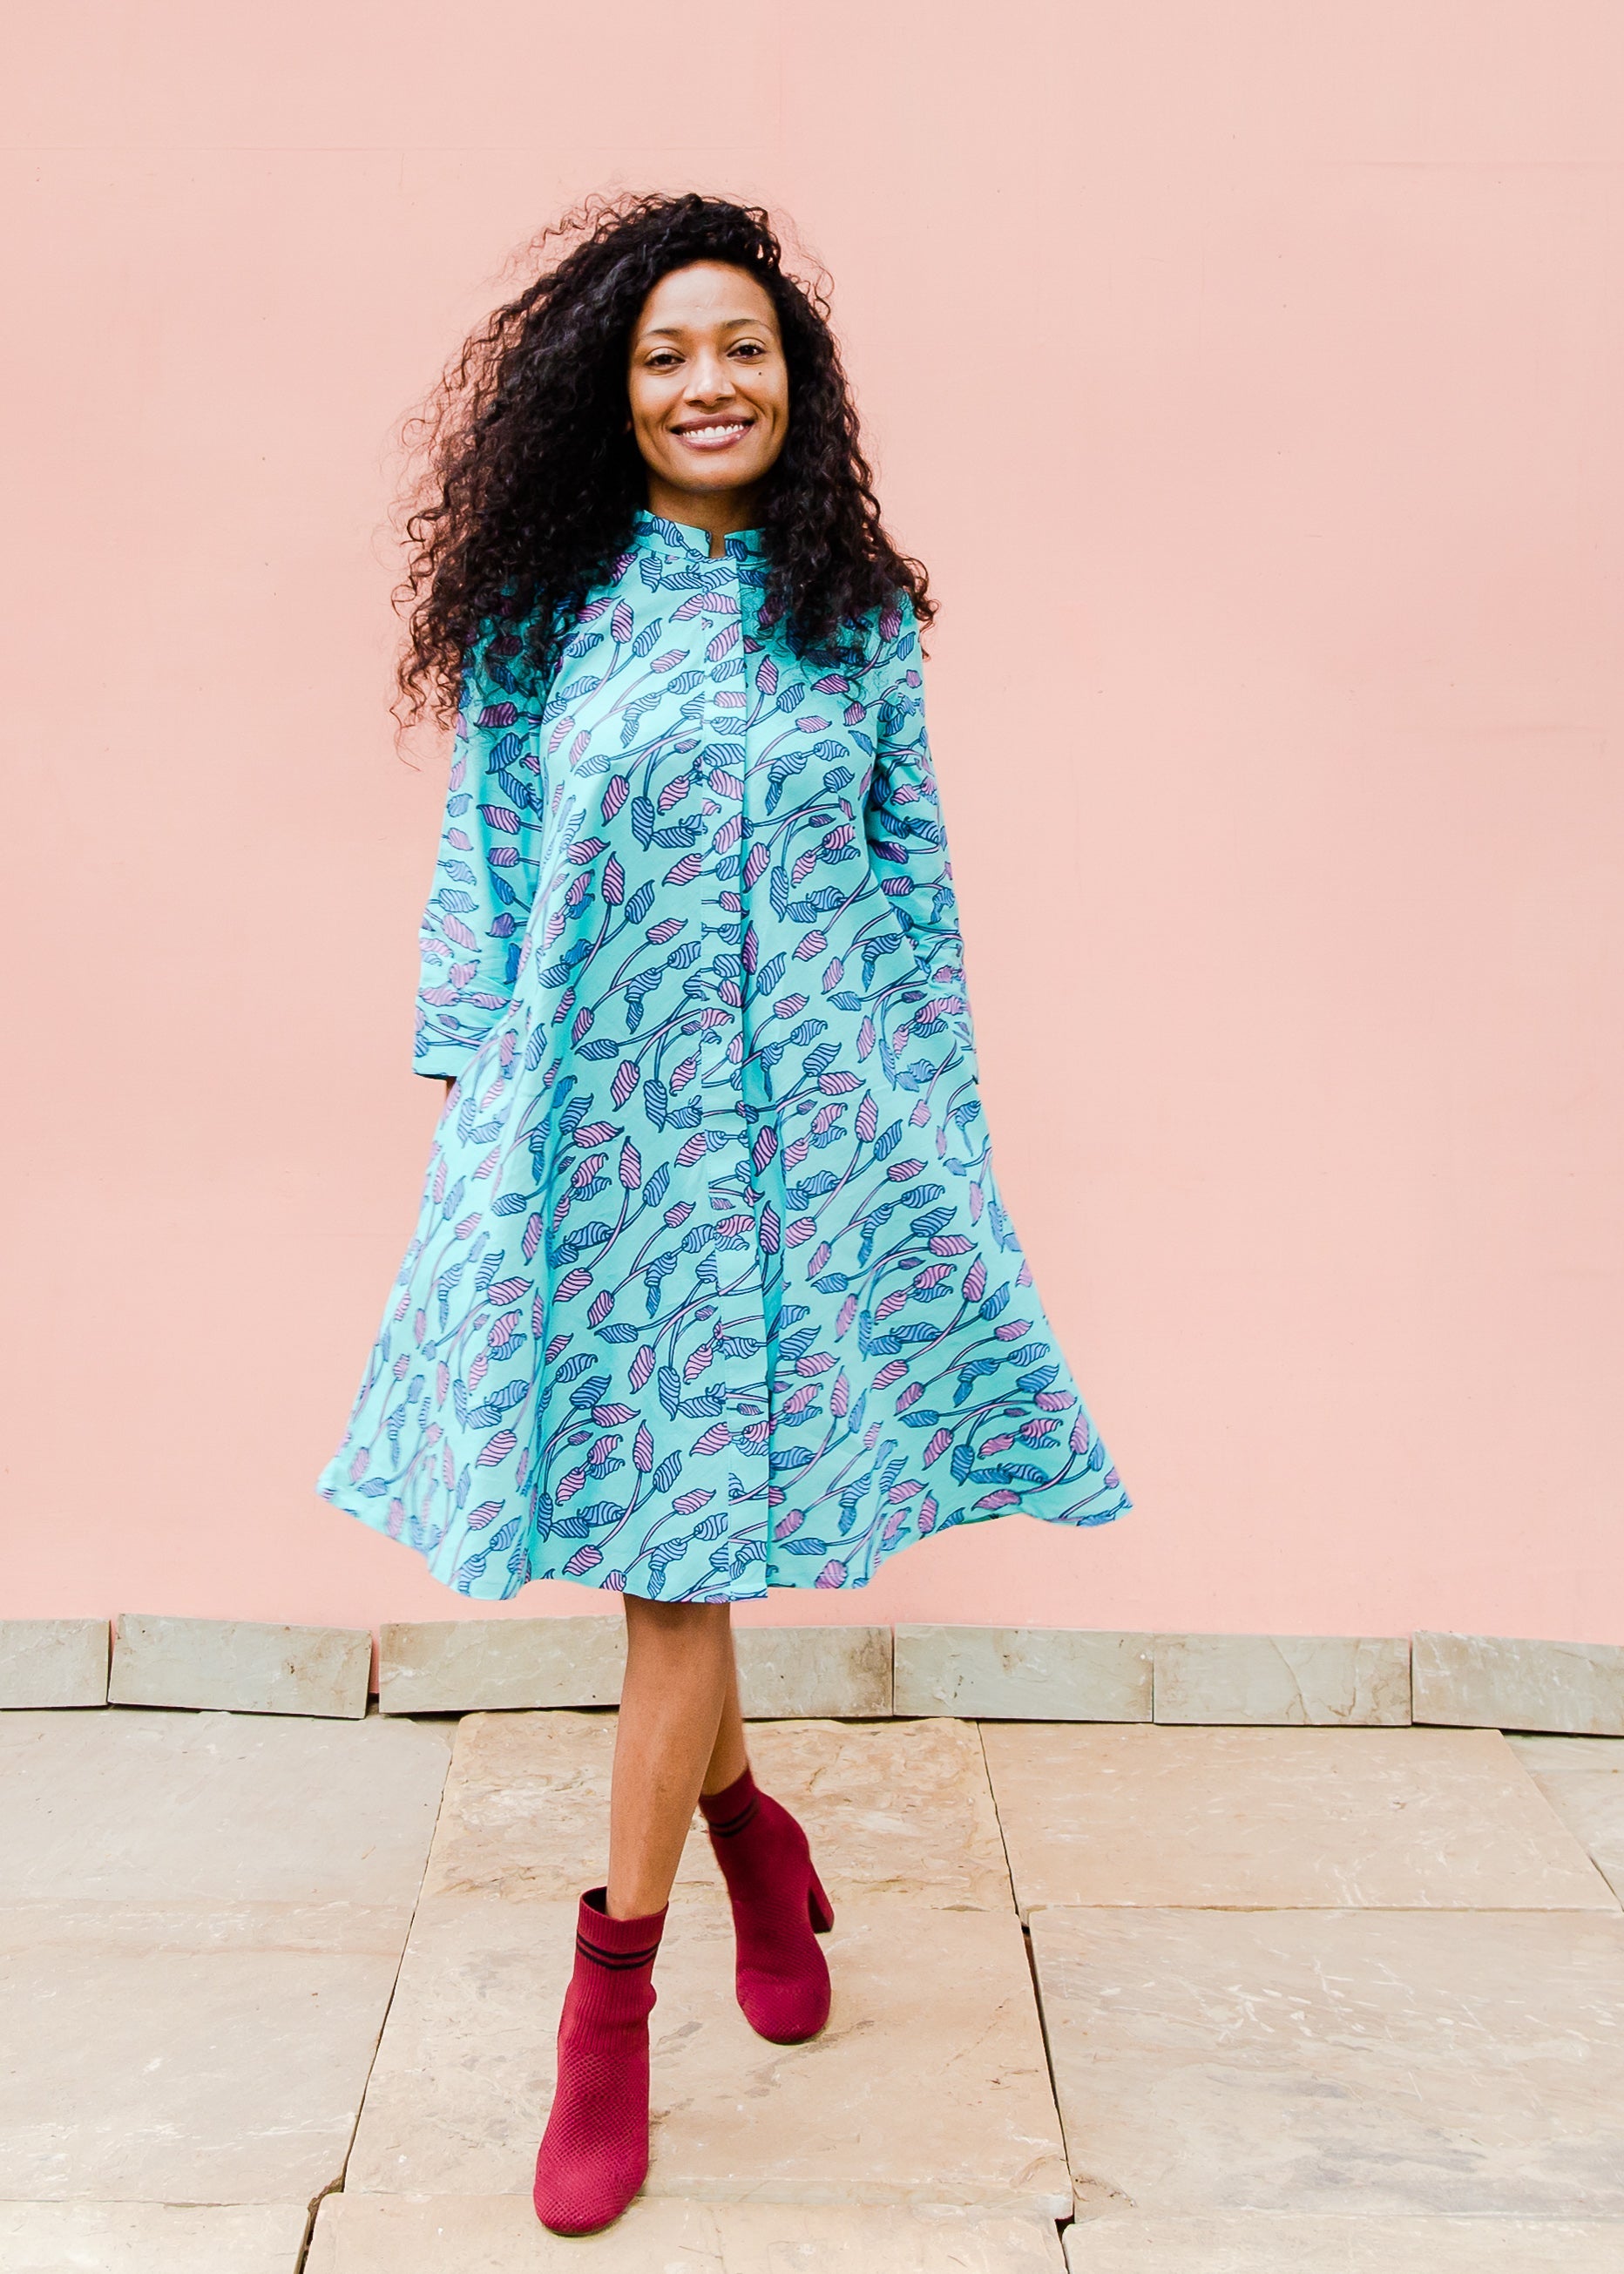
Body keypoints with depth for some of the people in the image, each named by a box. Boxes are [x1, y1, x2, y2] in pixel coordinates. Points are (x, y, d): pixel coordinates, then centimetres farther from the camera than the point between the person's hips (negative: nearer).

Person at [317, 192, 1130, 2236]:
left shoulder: (862, 620, 7)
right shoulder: (542, 612, 6)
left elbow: (914, 883, 9)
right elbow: (481, 872, 7)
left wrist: (943, 1131, 6)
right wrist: (468, 1100, 2)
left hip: (807, 1126, -1)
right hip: (596, 1124, 1)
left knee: (685, 1532, 0)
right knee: (652, 1532, 7)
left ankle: (612, 1993, 10)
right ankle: (749, 1828, 35)